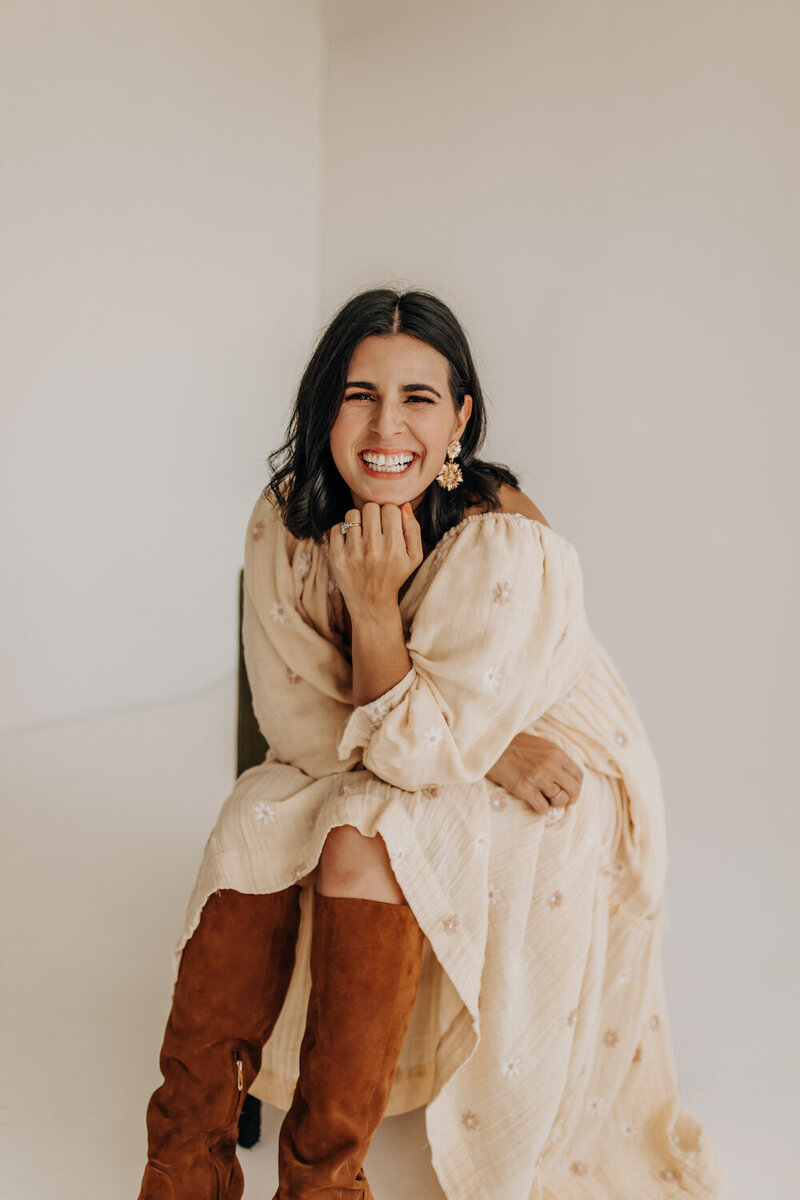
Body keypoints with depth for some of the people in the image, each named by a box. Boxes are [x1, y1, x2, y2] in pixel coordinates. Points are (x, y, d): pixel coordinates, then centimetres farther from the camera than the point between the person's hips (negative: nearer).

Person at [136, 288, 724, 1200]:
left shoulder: (508, 545, -27)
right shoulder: (286, 519, -13)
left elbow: (422, 747, -22)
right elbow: (294, 719, -13)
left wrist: (375, 598, -32)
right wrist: (482, 746, -21)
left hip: (536, 804, -4)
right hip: (363, 782, 5)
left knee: (360, 843, -29)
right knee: (255, 825, -21)